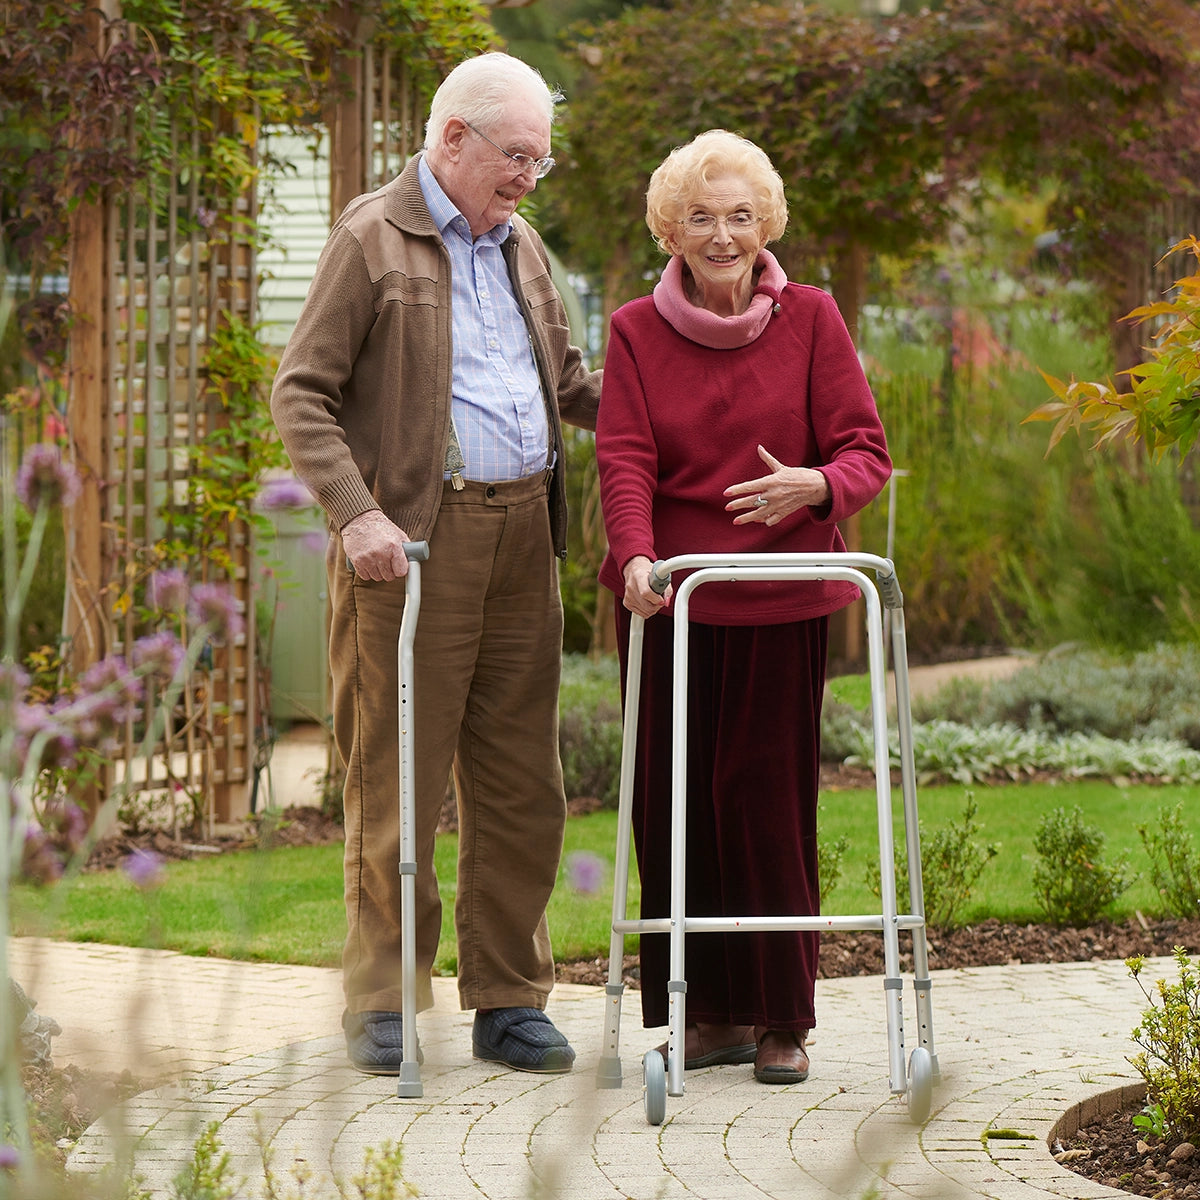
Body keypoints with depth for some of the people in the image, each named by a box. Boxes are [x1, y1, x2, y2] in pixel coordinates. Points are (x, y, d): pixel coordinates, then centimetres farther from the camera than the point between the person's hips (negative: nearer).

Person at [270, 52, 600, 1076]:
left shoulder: (519, 246, 19)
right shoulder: (373, 239, -2)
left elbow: (569, 379, 25)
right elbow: (302, 393, -6)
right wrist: (357, 512, -17)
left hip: (520, 536, 6)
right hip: (413, 541, -6)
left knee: (523, 780, 6)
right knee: (398, 779, -2)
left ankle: (510, 1000, 14)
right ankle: (385, 1004, 6)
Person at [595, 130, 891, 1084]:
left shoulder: (811, 320, 2)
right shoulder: (637, 332, 4)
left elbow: (866, 450, -1)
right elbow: (625, 459, -6)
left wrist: (814, 486, -25)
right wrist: (637, 555, -25)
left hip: (782, 599, -1)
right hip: (668, 598, 1)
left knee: (769, 798, -2)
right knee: (676, 800, 2)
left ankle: (783, 1018, 7)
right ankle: (711, 1013, 11)